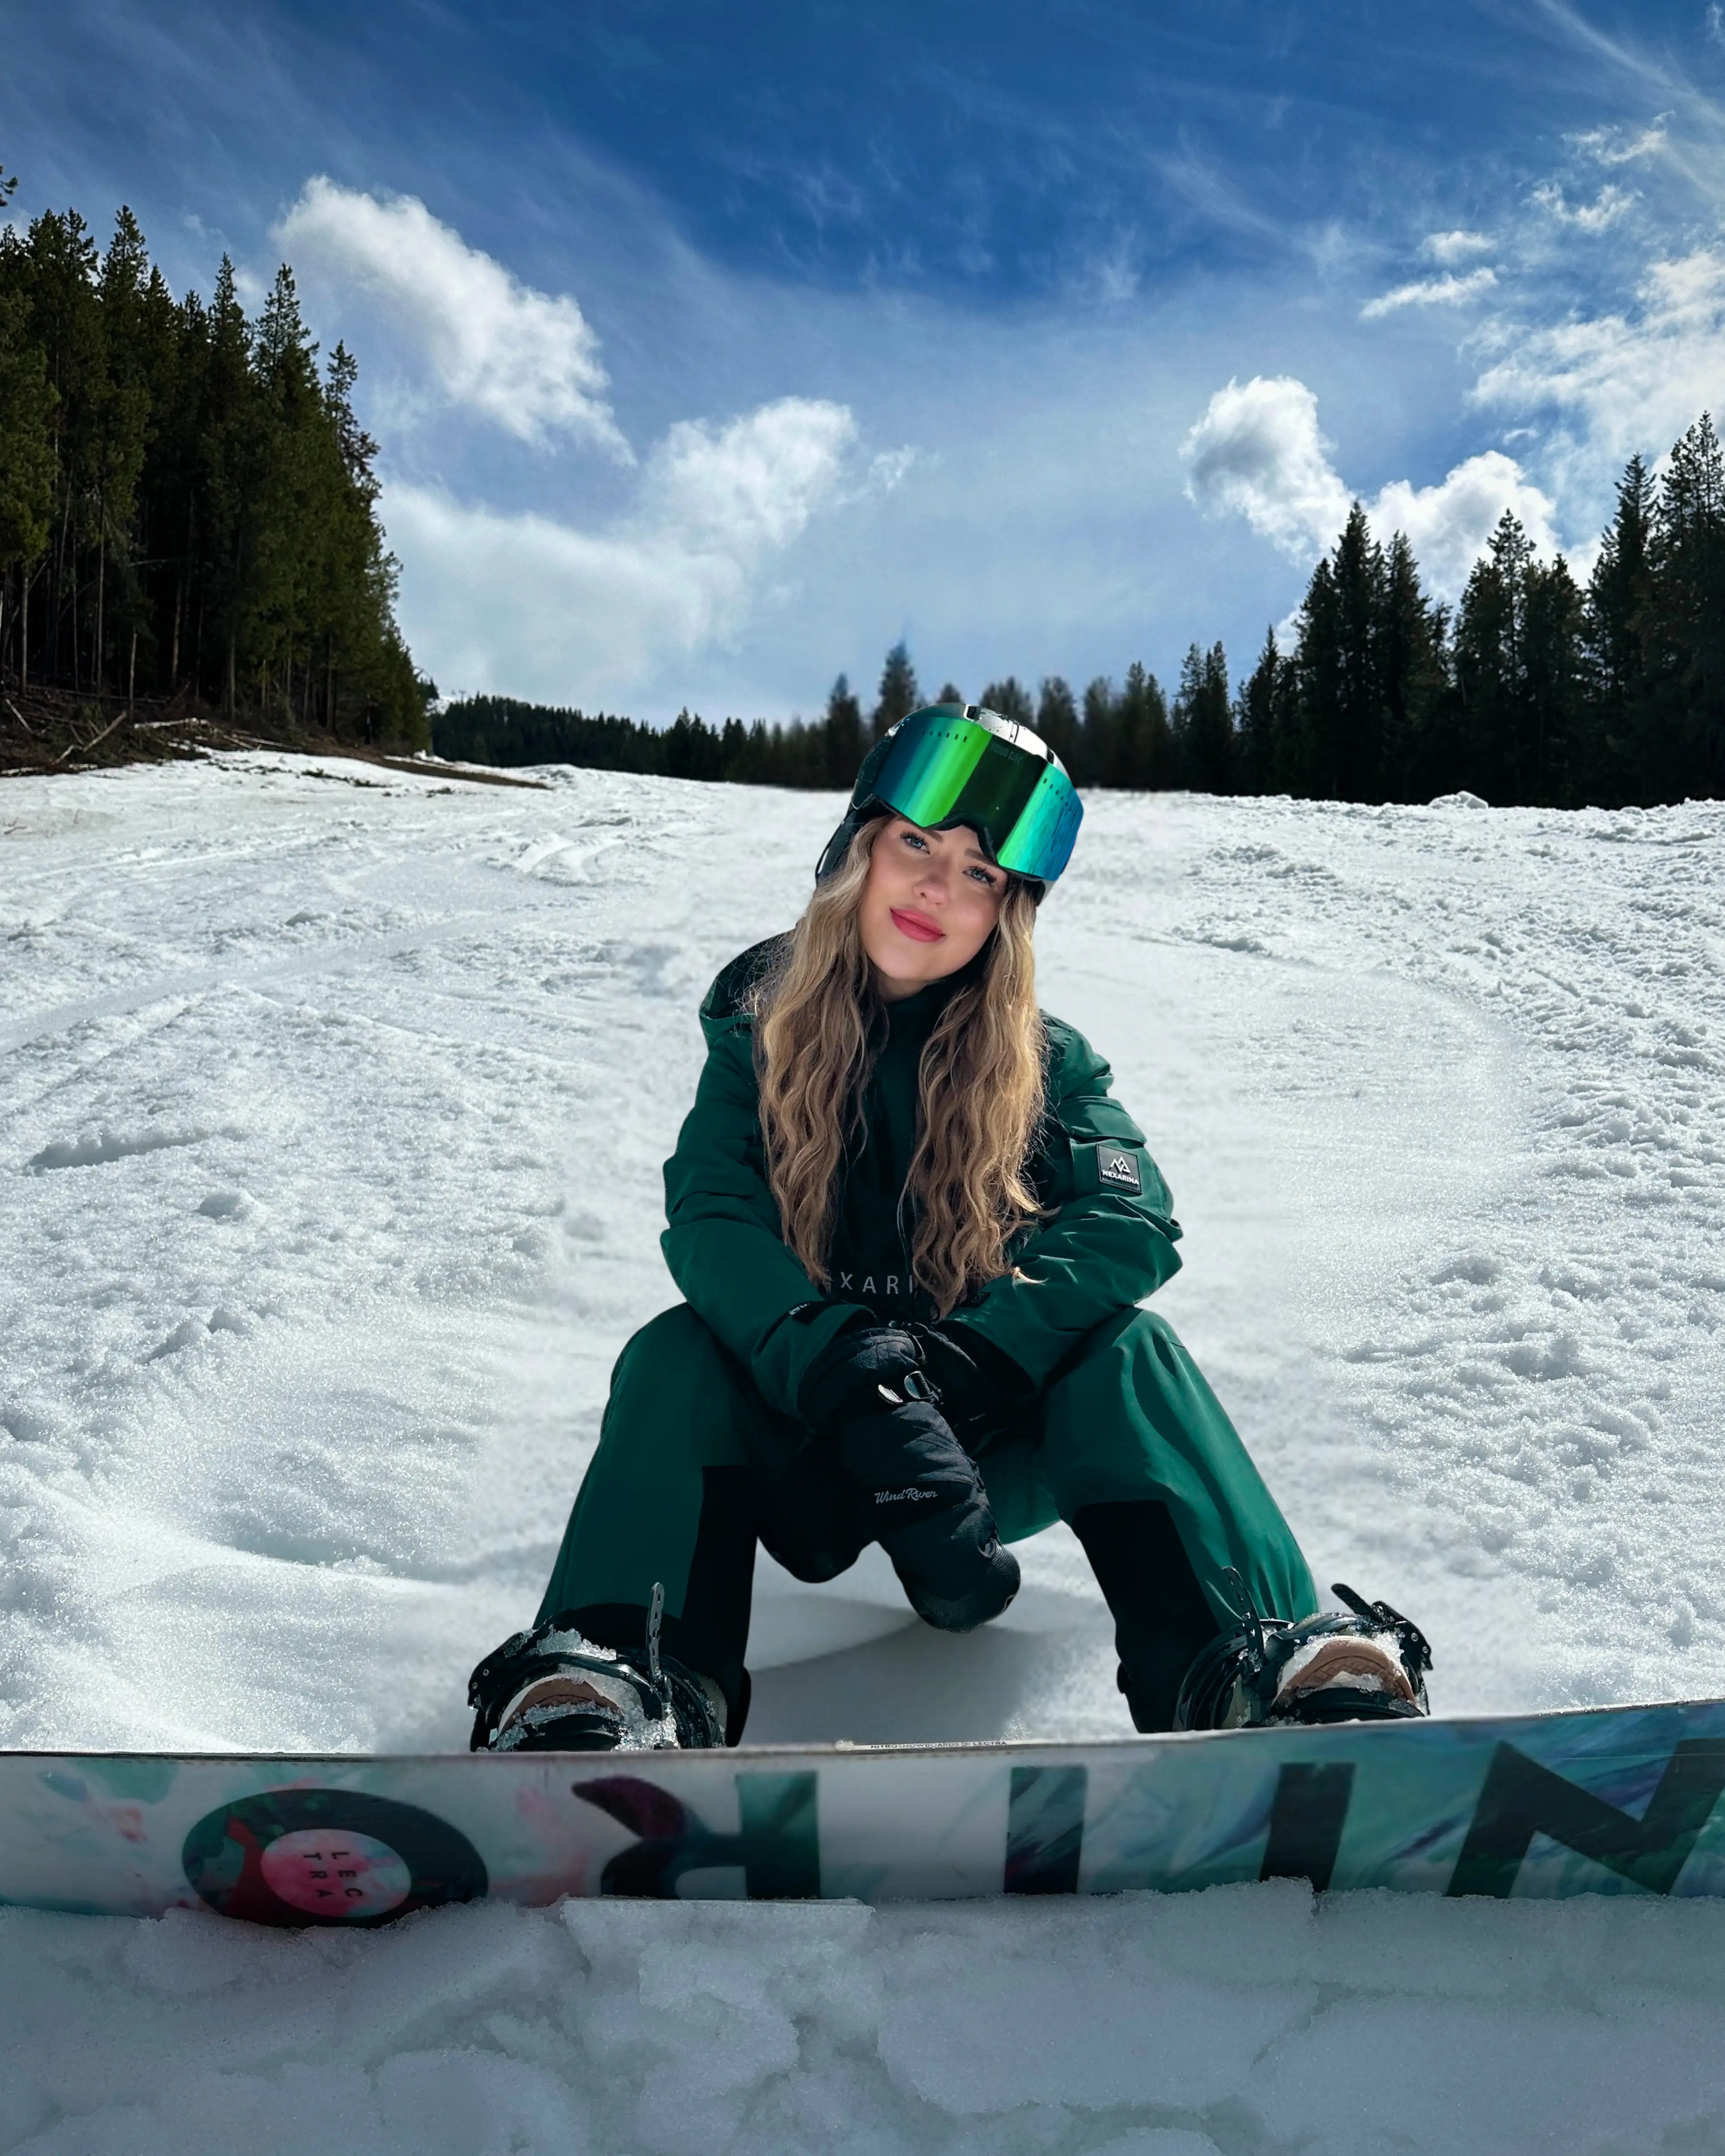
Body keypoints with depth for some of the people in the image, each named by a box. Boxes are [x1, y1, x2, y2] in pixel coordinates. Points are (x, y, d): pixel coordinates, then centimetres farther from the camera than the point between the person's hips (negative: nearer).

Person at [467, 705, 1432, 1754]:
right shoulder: (759, 1025, -1)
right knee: (677, 1354, -27)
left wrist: (954, 1364, -33)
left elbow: (1132, 1224, -16)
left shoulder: (1045, 1062, 0)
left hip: (992, 1429, 0)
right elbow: (710, 1223, -17)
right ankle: (629, 1686, -46)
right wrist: (859, 1388, -36)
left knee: (1129, 1350, -26)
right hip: (803, 1432, 0)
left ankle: (1269, 1667, -42)